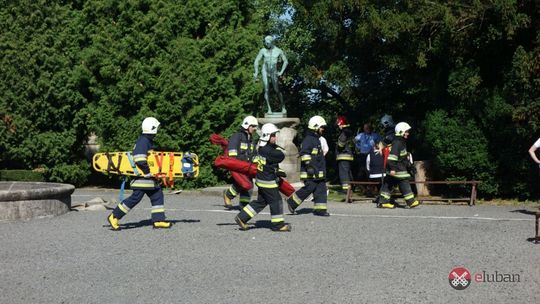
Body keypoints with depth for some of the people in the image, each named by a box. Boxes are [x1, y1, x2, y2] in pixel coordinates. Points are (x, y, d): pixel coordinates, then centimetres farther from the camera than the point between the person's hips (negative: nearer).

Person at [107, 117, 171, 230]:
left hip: (148, 177, 11)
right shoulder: (143, 141, -16)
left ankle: (158, 220, 9)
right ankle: (114, 216, -1)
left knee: (157, 196, 8)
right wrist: (148, 172, -21)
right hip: (142, 177, -11)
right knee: (135, 198, -9)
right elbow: (139, 158, -26)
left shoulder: (148, 141, 17)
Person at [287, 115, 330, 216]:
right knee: (309, 188, -10)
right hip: (310, 173, -10)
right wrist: (309, 165, -26)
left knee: (321, 189, 4)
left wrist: (322, 170, 30)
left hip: (318, 171, 10)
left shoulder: (316, 139, 20)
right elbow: (304, 153, -20)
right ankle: (292, 202, 5)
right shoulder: (308, 139, -11)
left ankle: (320, 209, 6)